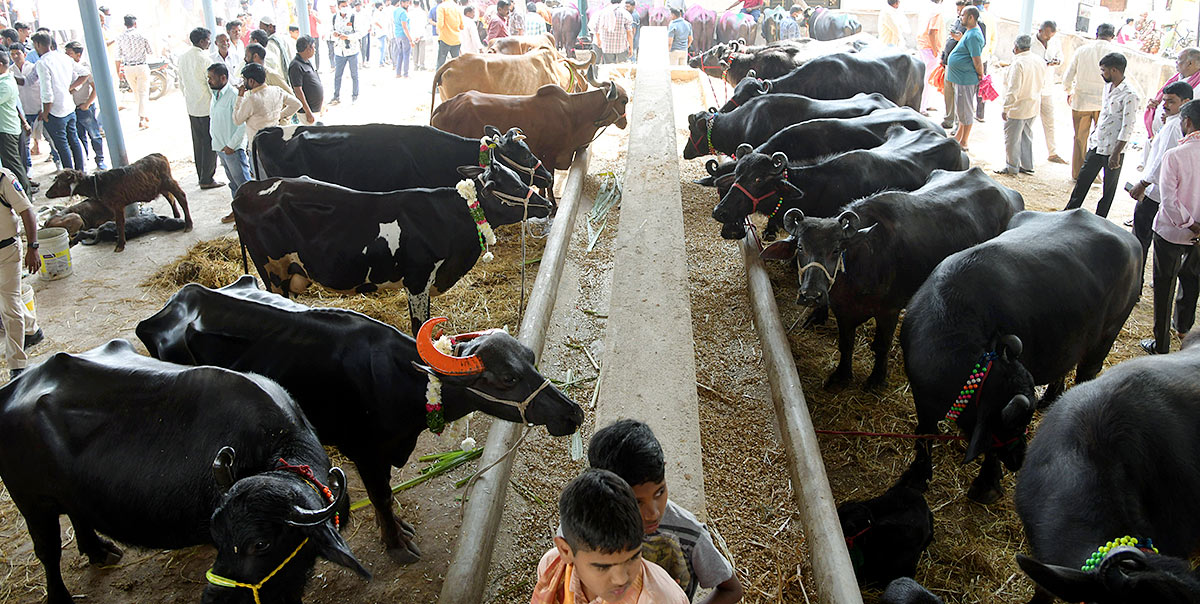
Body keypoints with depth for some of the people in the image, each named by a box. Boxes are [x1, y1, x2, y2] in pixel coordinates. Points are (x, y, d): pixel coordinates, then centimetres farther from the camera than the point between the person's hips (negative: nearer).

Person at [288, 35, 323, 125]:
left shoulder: (307, 62, 13)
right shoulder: (296, 65, -17)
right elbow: (298, 90, -20)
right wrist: (308, 112, -22)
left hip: (316, 109, 9)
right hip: (308, 111, -9)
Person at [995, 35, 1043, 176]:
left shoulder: (1018, 64, -21)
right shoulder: (1040, 61, 4)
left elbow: (1013, 90, -24)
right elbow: (1042, 82, 14)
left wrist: (1005, 109, -19)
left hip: (1018, 108, -8)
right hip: (1034, 107, 8)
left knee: (1012, 138, 4)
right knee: (1027, 136, 19)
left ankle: (1012, 167, 11)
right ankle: (1027, 166, 25)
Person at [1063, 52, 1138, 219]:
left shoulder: (1129, 95, -20)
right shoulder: (1109, 87, 5)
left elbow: (1128, 128, -21)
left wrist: (1116, 153, -22)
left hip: (1113, 149, -8)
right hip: (1097, 145, 8)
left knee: (1109, 187, 8)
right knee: (1083, 178, 15)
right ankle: (1071, 210, 29)